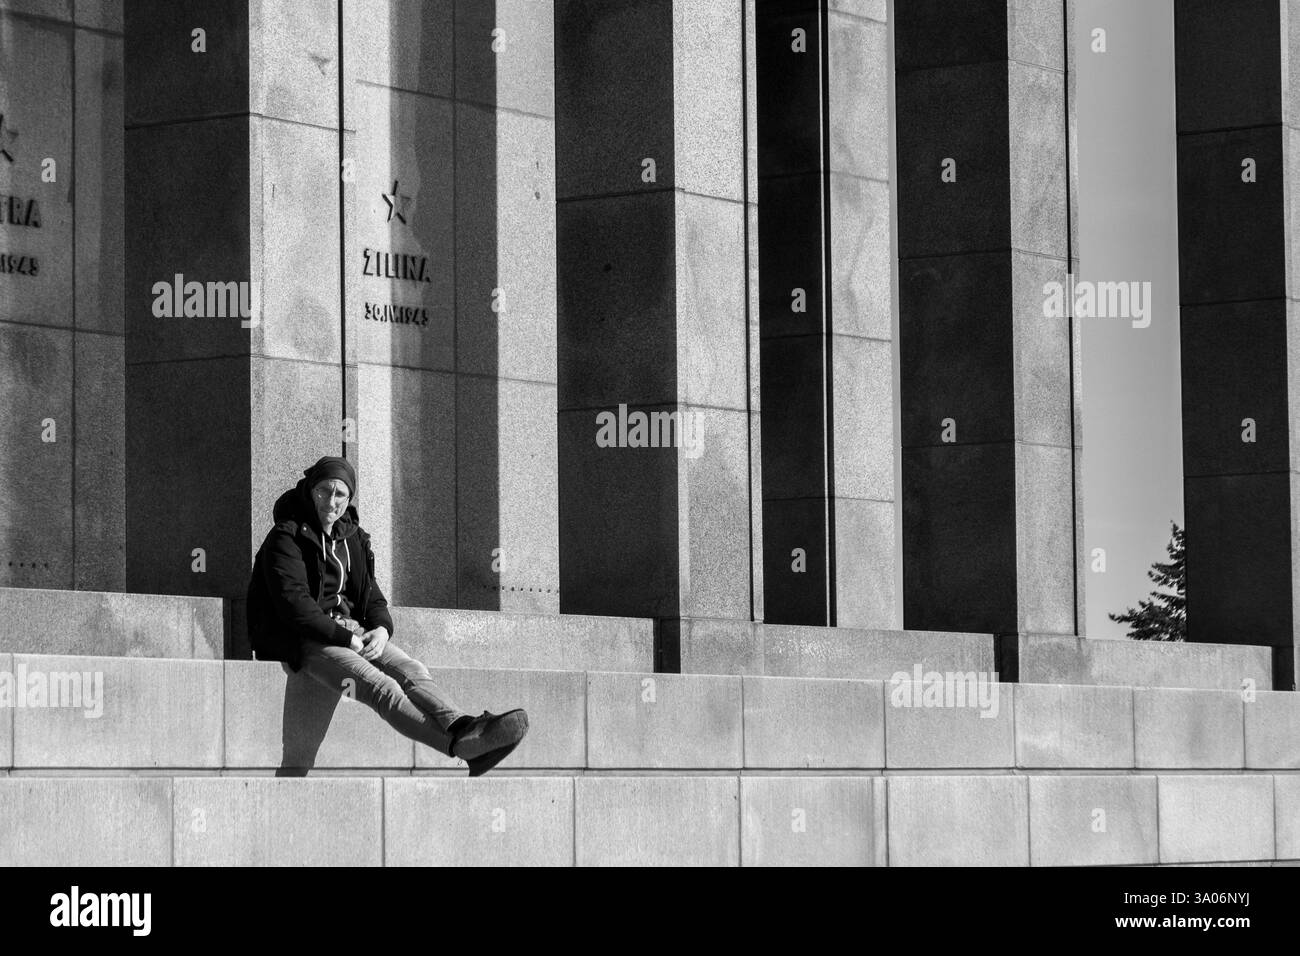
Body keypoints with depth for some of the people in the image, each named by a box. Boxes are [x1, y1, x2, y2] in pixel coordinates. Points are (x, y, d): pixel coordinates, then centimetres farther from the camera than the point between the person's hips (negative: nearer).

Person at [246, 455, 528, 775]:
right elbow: (294, 604, -13)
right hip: (304, 641, -7)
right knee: (382, 688, -30)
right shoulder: (285, 538, -3)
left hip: (352, 630, 7)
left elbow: (371, 596, 19)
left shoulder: (352, 538, 20)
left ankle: (461, 726, -51)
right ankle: (466, 748, -51)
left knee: (412, 671, -23)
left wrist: (381, 629, -6)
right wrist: (346, 639, -19)